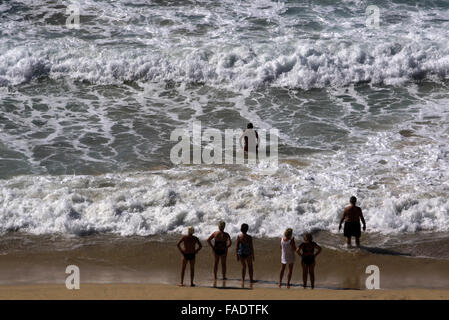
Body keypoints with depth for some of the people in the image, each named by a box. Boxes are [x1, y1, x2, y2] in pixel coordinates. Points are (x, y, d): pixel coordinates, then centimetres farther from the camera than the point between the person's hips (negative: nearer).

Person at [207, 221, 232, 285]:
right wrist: (226, 247, -6)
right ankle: (224, 276, 21)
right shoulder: (226, 234, -12)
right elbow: (230, 243, -21)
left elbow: (208, 240, -9)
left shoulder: (215, 233, -7)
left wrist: (212, 247, -3)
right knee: (223, 263, 15)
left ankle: (215, 277, 17)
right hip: (223, 250, -1)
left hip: (216, 250, 1)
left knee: (215, 263, 16)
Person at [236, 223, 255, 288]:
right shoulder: (249, 237, -16)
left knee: (243, 266, 20)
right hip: (248, 253, -2)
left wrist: (237, 255, 6)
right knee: (250, 266, 18)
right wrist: (253, 255, -1)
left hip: (241, 254, 2)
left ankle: (243, 280, 16)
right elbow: (251, 247, -12)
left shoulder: (239, 237, -10)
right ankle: (251, 280, 23)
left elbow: (237, 247, -5)